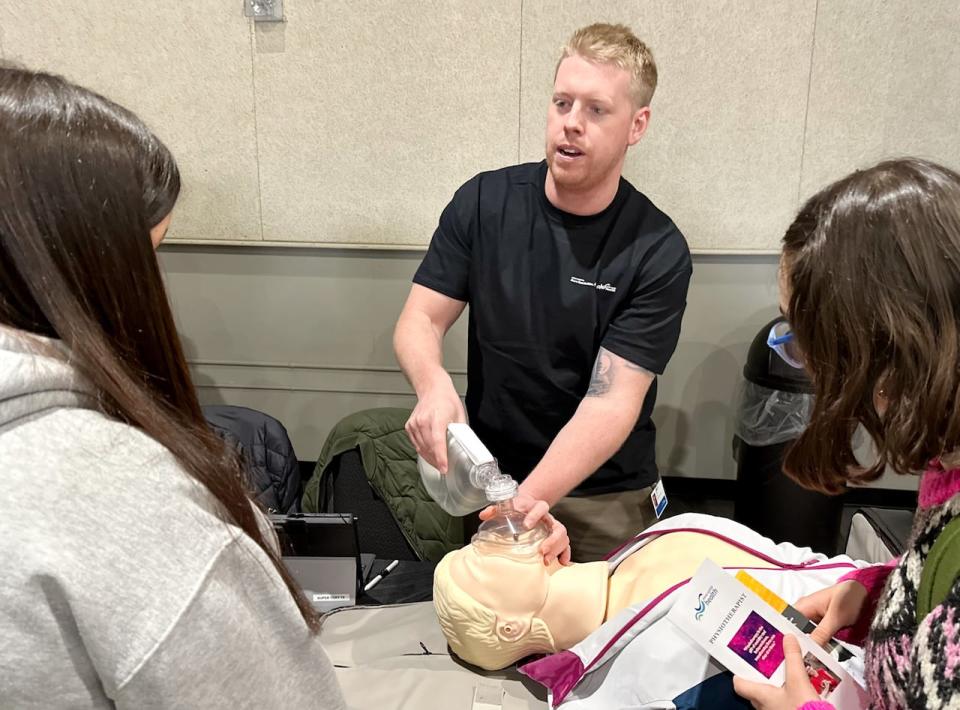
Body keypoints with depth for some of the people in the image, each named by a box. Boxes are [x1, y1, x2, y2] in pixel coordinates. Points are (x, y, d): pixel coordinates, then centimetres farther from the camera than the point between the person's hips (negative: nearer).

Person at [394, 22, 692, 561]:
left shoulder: (658, 251, -17)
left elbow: (611, 402, -22)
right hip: (485, 475, 2)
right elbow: (420, 321, -8)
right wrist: (434, 386, -31)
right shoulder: (484, 202, -8)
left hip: (605, 497, -1)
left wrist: (525, 502, -36)